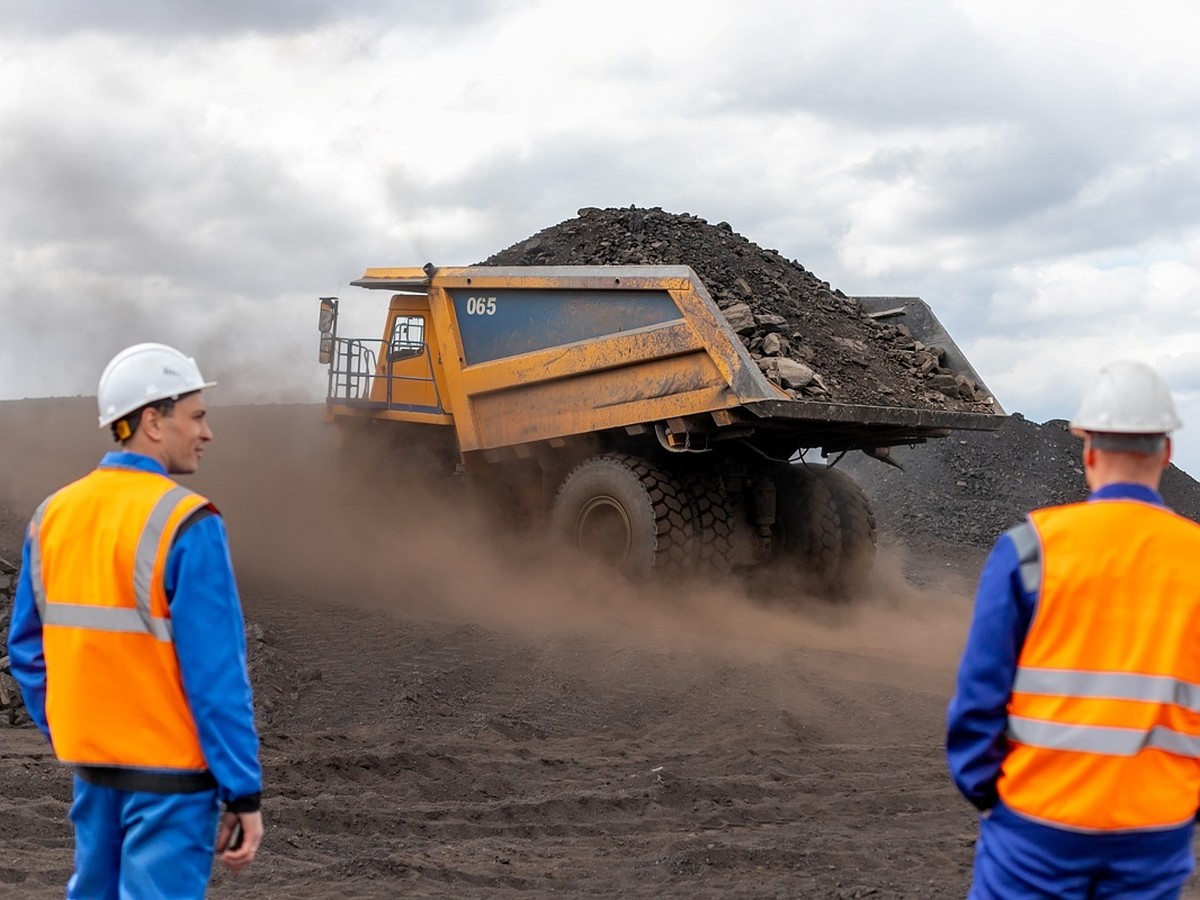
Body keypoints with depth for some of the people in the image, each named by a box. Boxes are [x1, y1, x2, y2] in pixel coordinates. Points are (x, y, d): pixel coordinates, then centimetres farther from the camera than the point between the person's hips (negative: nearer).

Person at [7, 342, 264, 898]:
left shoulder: (54, 514, 4)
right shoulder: (187, 525, -17)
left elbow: (26, 650, 10)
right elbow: (217, 676, -18)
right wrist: (244, 794, -14)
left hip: (91, 764, 7)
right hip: (170, 772, -7)